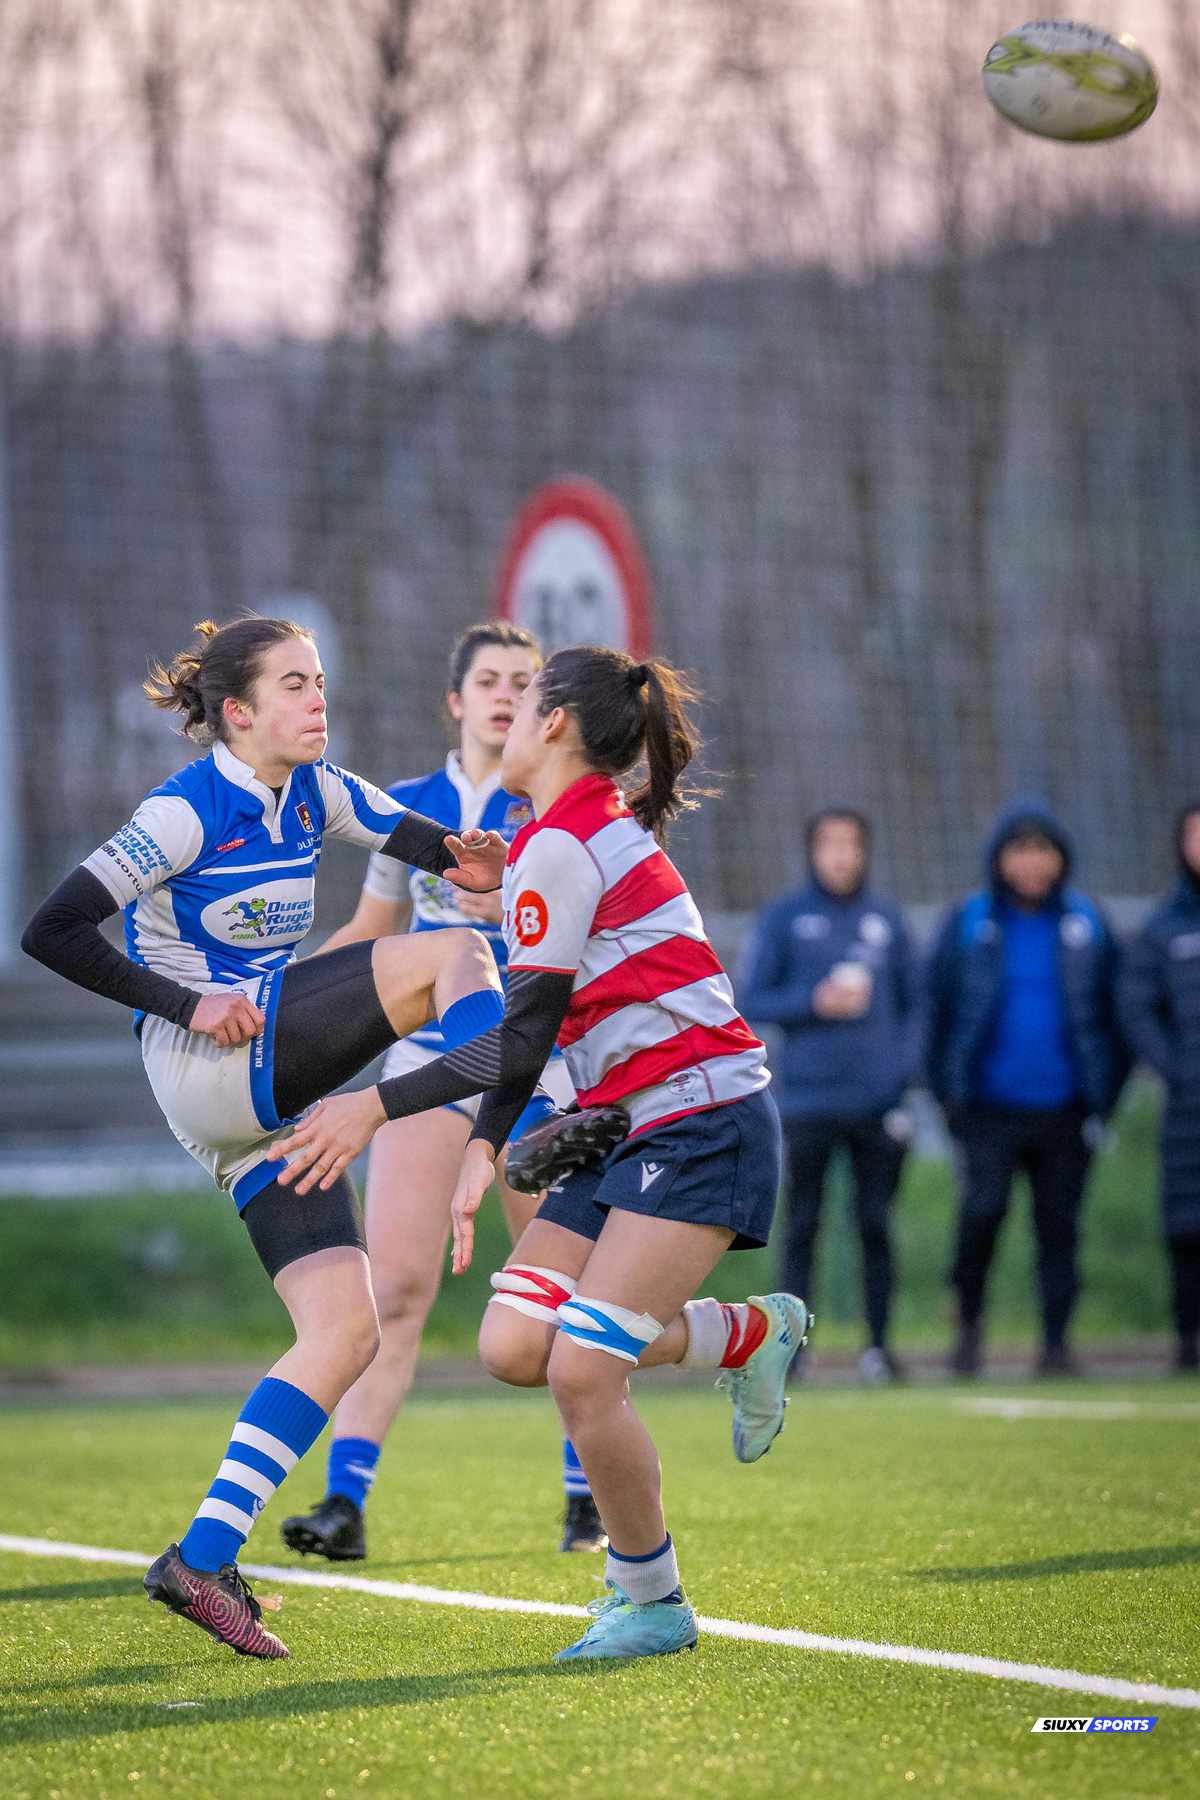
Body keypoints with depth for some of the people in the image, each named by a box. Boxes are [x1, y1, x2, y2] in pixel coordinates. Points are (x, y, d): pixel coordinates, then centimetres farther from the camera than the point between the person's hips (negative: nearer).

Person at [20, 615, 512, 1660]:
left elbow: (423, 840, 5)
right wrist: (186, 1005, -18)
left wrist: (469, 861, -19)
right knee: (454, 955, -16)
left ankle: (204, 1559, -3)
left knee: (347, 1331, -2)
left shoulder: (314, 792, 11)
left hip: (273, 1094, 8)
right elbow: (52, 933, -12)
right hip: (210, 1066, -8)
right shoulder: (185, 813, -10)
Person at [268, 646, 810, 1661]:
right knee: (514, 1346, -1)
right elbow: (529, 1023, 19)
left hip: (700, 1127, -9)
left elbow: (524, 1039, -16)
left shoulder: (562, 845, -14)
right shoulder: (599, 833, 16)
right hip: (626, 1127, 9)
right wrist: (486, 1149, 11)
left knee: (582, 1372, -14)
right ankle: (749, 1335, 18)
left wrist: (380, 1107, -13)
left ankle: (651, 1603, 3)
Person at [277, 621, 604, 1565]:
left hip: (543, 1061, -2)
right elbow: (371, 930, 21)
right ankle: (346, 1502, -15)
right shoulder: (408, 808, 10)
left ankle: (589, 1495, 21)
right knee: (393, 1283, -11)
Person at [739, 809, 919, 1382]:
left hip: (877, 1100, 2)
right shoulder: (781, 918, 4)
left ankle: (879, 1344, 8)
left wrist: (905, 1066, -2)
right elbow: (750, 1001, 1)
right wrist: (815, 1002, -13)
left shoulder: (886, 918, 11)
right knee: (802, 1226, 0)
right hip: (806, 1099, -2)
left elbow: (913, 1002, 12)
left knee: (876, 1225, 3)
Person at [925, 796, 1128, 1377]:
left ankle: (1056, 1343, 12)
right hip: (990, 1108, -2)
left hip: (1065, 1109, 2)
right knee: (982, 1209, -16)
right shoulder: (967, 924, 2)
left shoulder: (1087, 924, 6)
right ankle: (969, 1318, 5)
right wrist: (947, 1094, 1)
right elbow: (937, 1010, 7)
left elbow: (1115, 1013, 12)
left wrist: (1104, 1096, 5)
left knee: (1059, 1226, 3)